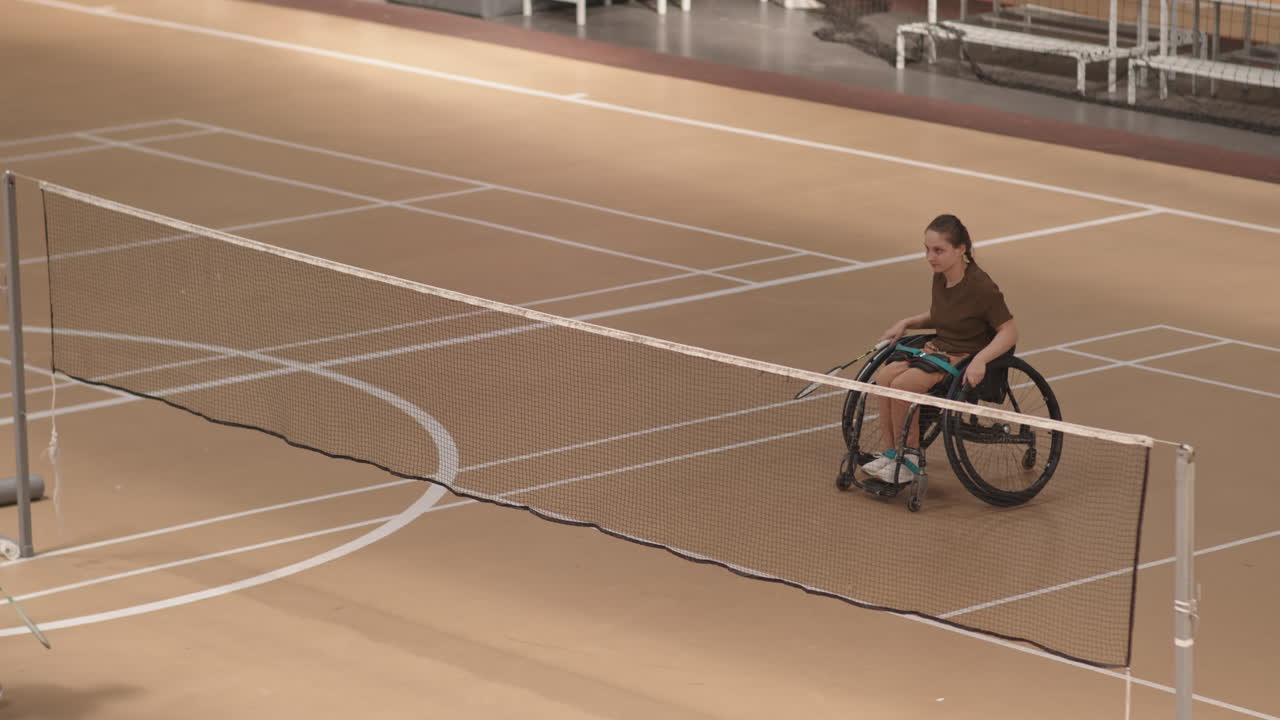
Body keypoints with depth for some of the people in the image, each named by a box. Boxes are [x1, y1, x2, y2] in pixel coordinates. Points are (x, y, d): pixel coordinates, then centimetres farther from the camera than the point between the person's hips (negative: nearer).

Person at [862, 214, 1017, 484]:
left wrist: (980, 359, -30)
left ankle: (909, 460, -11)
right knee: (885, 375, -19)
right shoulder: (940, 278, 7)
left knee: (903, 384, -27)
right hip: (937, 348, 8)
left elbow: (1009, 332, -16)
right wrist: (907, 323, 9)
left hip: (965, 358, -8)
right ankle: (890, 453, -11)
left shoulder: (981, 287, -17)